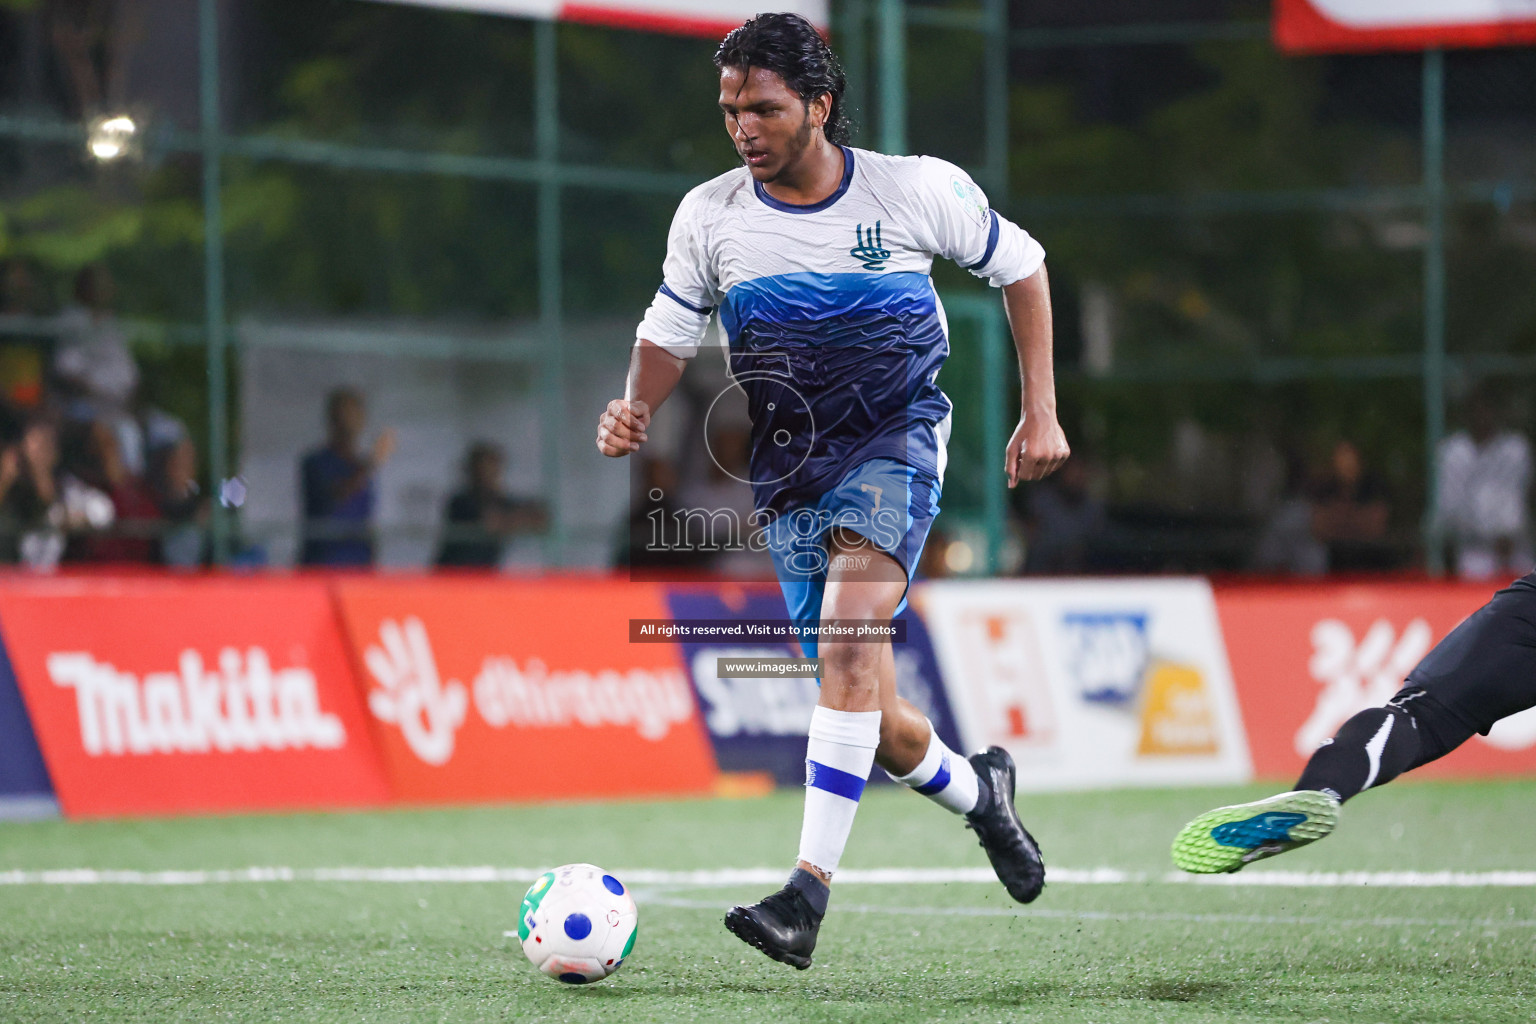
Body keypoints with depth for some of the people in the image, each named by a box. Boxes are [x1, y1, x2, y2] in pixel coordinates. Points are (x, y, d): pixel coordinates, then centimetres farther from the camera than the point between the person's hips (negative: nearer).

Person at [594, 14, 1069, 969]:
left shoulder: (917, 189, -9)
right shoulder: (710, 216, -4)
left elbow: (1021, 265, 6)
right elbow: (671, 332, 9)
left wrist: (1041, 413, 3)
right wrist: (638, 409, -13)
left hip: (895, 435, -4)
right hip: (788, 460, 4)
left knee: (849, 629, -30)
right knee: (872, 719, 2)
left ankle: (809, 893, -35)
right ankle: (979, 790, 38)